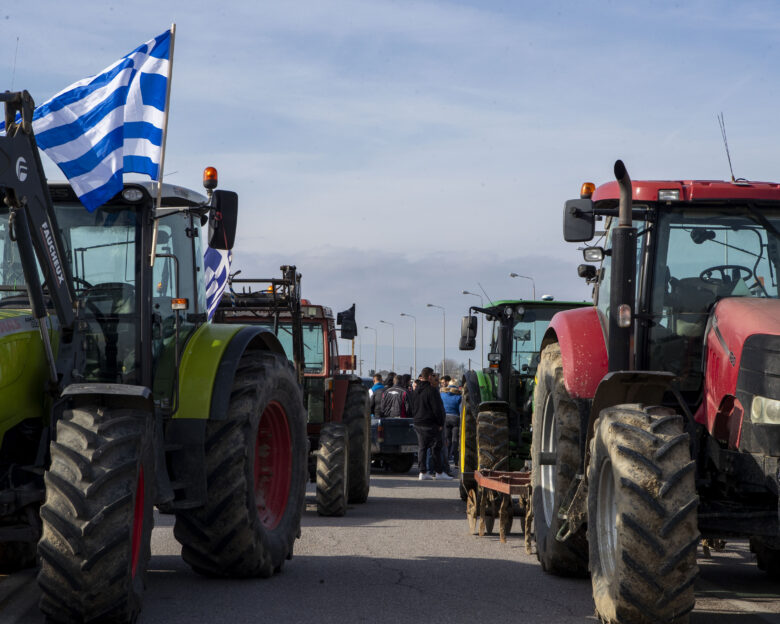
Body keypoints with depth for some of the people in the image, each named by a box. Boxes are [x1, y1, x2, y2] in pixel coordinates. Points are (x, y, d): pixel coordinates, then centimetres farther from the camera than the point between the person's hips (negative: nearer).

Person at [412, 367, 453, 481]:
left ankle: (422, 472, 7)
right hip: (431, 424, -7)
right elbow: (437, 409, -15)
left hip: (418, 423, 7)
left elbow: (413, 407, 17)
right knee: (436, 447, 0)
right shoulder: (431, 390, -15)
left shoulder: (416, 390, 9)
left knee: (421, 447, 9)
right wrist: (441, 423, -8)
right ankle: (439, 472, 2)